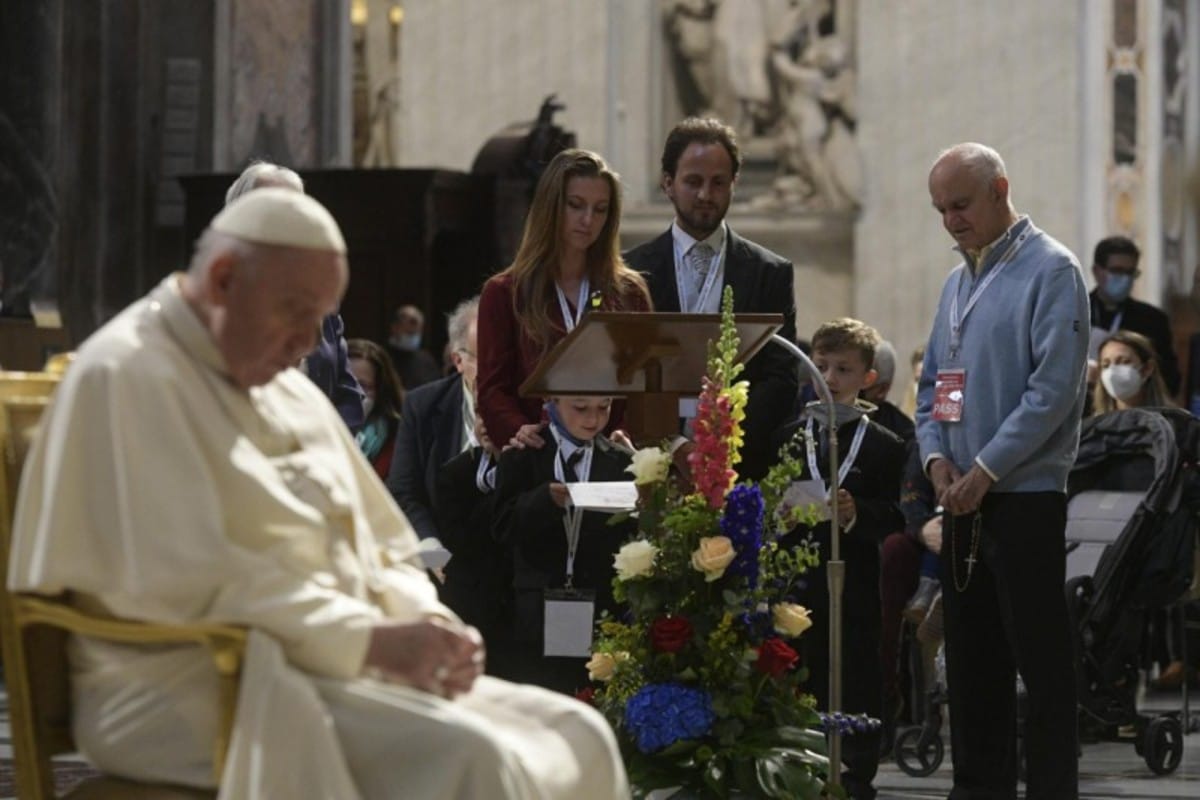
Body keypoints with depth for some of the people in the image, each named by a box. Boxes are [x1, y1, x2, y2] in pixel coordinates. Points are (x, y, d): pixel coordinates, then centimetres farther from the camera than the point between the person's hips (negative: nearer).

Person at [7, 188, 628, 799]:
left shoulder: (290, 393, 19)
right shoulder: (128, 376, -9)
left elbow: (382, 551, 22)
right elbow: (182, 581, -19)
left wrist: (423, 624, -2)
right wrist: (370, 639, -21)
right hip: (191, 693, -9)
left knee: (575, 736, -7)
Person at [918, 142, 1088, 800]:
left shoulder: (1050, 271, -8)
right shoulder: (957, 283, 17)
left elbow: (1055, 387, -16)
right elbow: (932, 385, 21)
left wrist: (986, 469, -15)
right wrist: (937, 459, 2)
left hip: (1025, 494, -8)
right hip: (963, 499, 8)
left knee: (1039, 656, -6)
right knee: (970, 655, 10)